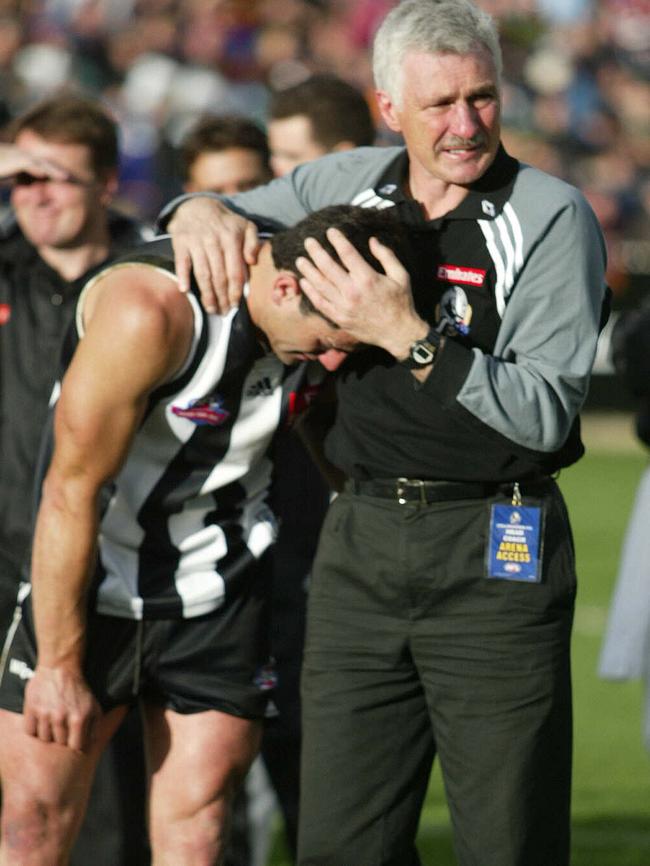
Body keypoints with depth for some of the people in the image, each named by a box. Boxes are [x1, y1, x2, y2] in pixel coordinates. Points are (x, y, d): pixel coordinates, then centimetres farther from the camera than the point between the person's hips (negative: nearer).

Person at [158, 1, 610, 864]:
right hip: (362, 538, 5)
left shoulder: (552, 218, -7)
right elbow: (216, 221, 24)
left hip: (497, 556, -5)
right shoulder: (349, 186, 8)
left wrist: (410, 338, -23)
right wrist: (202, 212, -1)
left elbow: (545, 414, -15)